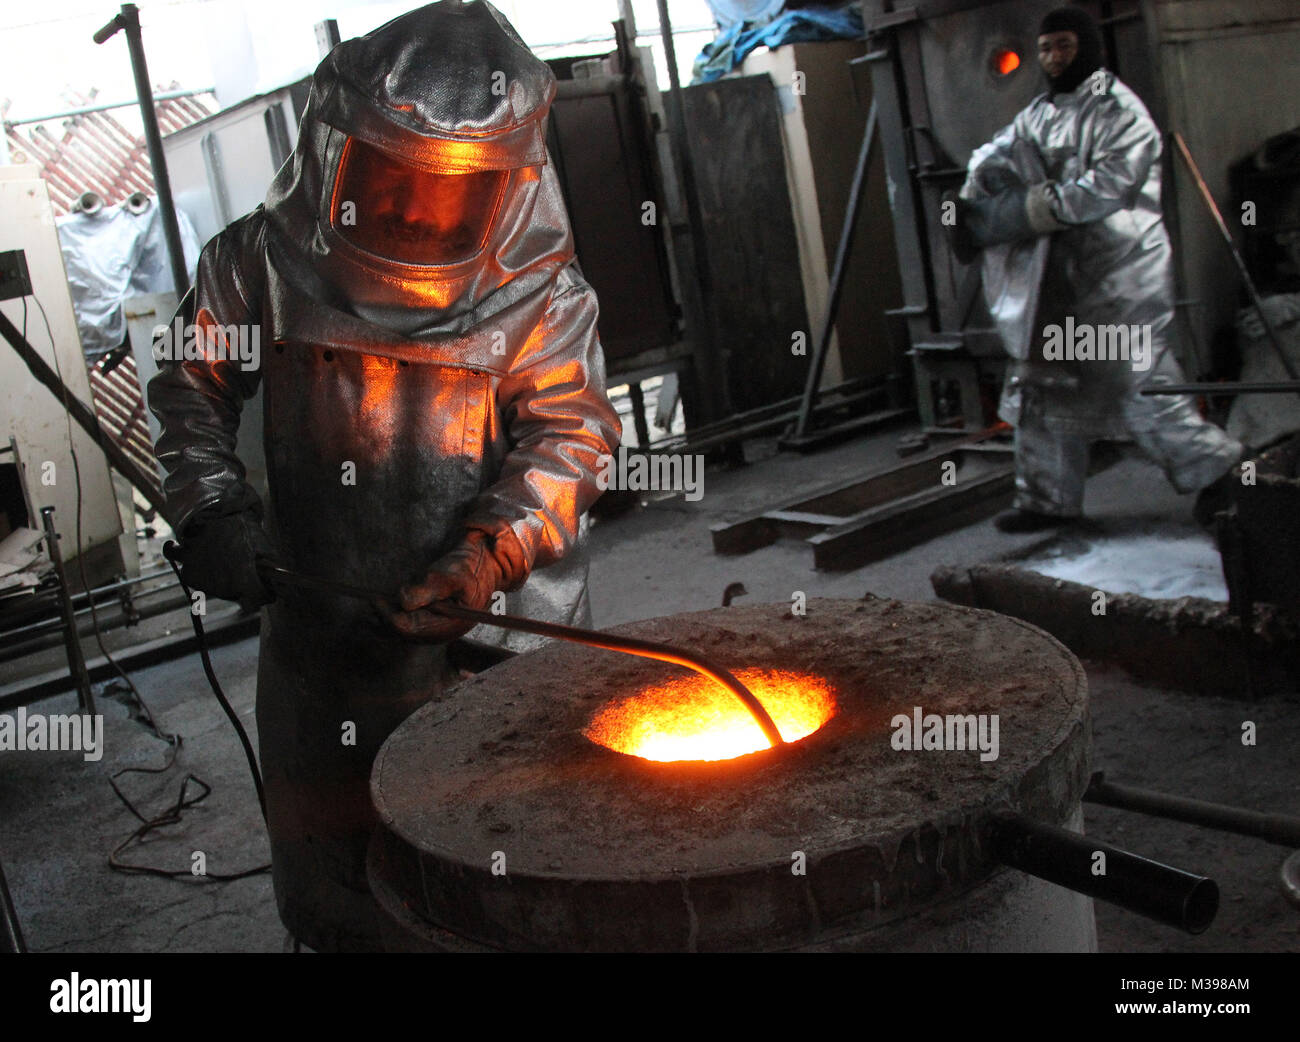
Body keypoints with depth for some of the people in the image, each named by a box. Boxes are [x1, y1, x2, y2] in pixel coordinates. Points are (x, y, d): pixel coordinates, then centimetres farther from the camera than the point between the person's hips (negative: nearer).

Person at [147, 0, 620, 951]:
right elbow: (192, 389, 10)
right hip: (321, 628, 3)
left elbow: (568, 430, -11)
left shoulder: (538, 291, -7)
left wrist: (490, 554, -25)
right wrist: (214, 509, -4)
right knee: (333, 883, 19)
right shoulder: (266, 263, -2)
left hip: (497, 633, -2)